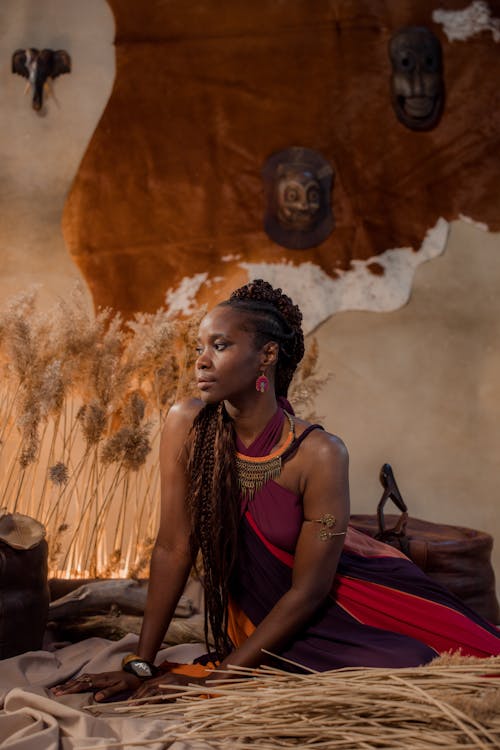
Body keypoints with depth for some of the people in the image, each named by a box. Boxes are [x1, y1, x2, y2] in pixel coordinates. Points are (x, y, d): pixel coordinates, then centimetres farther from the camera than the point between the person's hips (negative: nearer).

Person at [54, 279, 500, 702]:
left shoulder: (319, 454, -25)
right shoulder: (186, 425, -16)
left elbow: (308, 591, -20)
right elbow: (174, 548, -12)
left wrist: (216, 675, -21)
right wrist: (141, 664, -13)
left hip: (343, 601, -1)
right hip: (260, 608, 2)